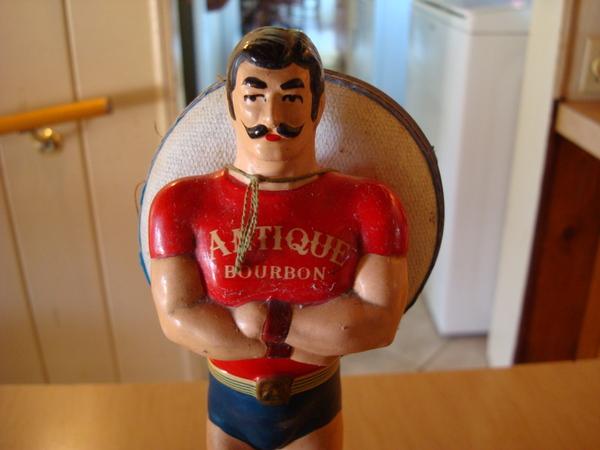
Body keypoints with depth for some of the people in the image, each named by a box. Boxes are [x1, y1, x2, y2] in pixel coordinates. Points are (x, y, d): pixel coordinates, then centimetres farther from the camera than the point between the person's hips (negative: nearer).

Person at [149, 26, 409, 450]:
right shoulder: (181, 204, -17)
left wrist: (268, 319, -27)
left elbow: (381, 320, -24)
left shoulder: (369, 205, -19)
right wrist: (296, 346, -21)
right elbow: (178, 317, -21)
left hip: (314, 407, 0)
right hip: (229, 406, 1)